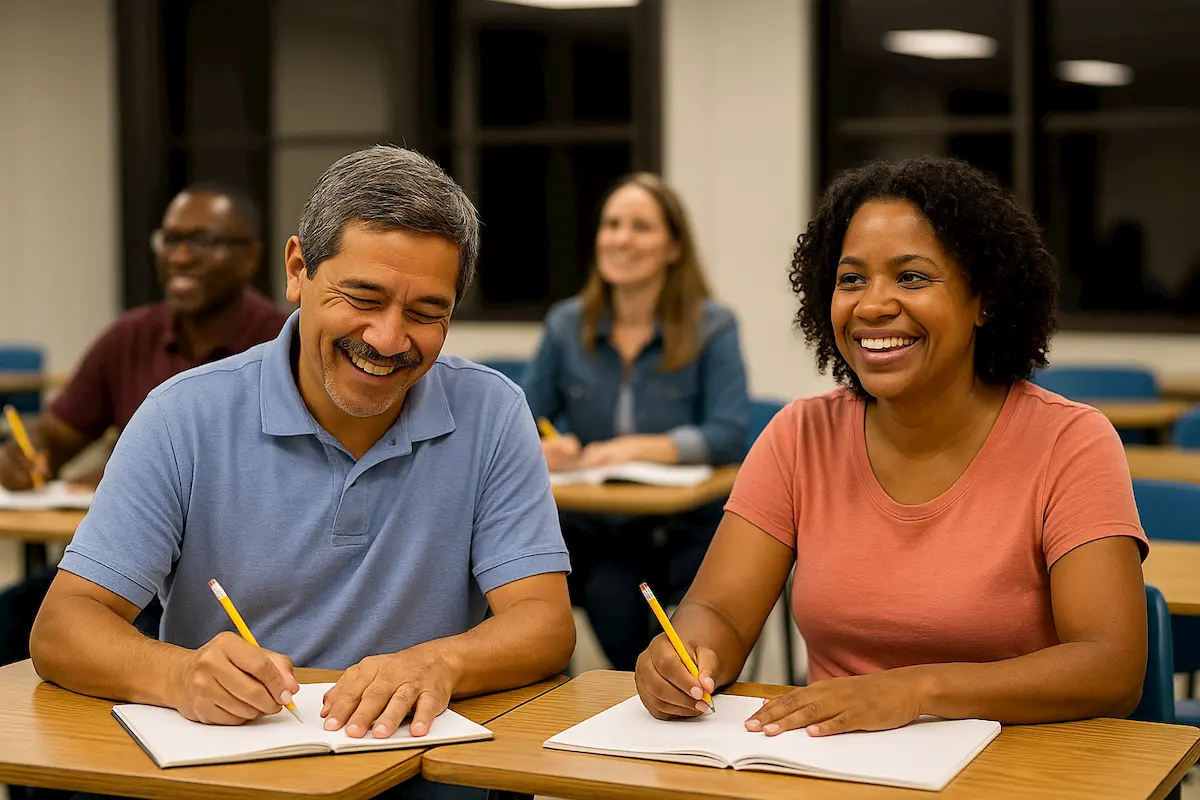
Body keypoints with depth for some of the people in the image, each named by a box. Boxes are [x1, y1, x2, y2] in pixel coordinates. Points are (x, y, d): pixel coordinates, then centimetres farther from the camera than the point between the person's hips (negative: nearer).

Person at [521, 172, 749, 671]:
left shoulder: (712, 327, -1)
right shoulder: (567, 325, 10)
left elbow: (729, 436, -13)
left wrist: (638, 448, -27)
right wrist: (542, 448, -16)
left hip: (683, 527, -4)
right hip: (590, 525, 4)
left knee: (609, 591, -34)